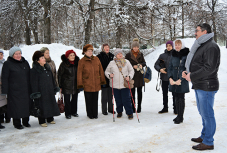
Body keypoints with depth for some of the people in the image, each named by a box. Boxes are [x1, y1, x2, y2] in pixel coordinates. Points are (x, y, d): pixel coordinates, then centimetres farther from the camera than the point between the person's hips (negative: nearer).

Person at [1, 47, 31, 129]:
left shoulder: (25, 63, 11)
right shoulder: (7, 64, -5)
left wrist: (30, 88, 16)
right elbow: (4, 78, -6)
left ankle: (26, 121, 25)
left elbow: (29, 76, 18)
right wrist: (5, 91, -10)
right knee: (16, 107, 0)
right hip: (14, 91, -5)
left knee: (27, 105, 9)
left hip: (26, 90, 5)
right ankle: (17, 123, 16)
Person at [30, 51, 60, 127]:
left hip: (50, 91, 7)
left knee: (51, 104, 12)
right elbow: (34, 83, -13)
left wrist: (54, 88, 19)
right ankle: (42, 121, 12)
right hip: (41, 92, -7)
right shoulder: (34, 70, -12)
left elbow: (52, 79, 19)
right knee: (42, 106, -1)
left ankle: (50, 119, 27)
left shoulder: (47, 68, 12)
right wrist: (35, 93, -15)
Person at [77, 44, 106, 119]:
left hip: (96, 84, 3)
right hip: (87, 84, -2)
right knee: (88, 100, 7)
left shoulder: (96, 59, 7)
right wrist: (80, 84, -4)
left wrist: (102, 80, 12)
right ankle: (90, 114, 22)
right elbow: (79, 73, -2)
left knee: (95, 100, 9)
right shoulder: (82, 61, -3)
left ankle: (95, 114, 22)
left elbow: (101, 71, 12)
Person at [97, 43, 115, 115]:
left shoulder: (112, 56, 11)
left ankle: (110, 108, 23)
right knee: (104, 95, 1)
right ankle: (104, 110, 11)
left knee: (110, 94, 12)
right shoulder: (99, 56, -4)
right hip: (104, 78, -4)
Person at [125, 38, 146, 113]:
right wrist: (133, 66, -16)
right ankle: (133, 106, 10)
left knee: (139, 91, 6)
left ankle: (139, 107, 14)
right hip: (132, 75, -2)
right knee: (132, 91, 1)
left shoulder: (141, 54, 8)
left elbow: (144, 62, 13)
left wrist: (141, 65, -10)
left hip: (140, 75, 2)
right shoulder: (128, 55, -1)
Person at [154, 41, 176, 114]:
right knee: (164, 93, 12)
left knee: (174, 93, 3)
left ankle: (175, 108, 15)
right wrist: (160, 69, -10)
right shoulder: (162, 56, 6)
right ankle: (165, 108, 24)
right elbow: (156, 64, 9)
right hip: (164, 77, 4)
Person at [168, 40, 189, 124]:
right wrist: (170, 78, -2)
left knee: (181, 98, -1)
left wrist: (180, 80, -15)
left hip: (182, 81, -5)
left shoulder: (186, 55, -6)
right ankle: (178, 115, 22)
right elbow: (169, 67, 11)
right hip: (173, 81, 5)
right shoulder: (173, 55, 11)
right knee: (176, 98, 10)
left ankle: (181, 117, 9)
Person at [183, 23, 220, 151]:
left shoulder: (211, 46, -15)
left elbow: (209, 68, -23)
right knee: (203, 113, 18)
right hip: (199, 86, 10)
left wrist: (192, 76, -17)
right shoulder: (201, 46, 17)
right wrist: (188, 73, 6)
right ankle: (204, 136, 32)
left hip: (207, 87, -10)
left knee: (207, 114, -2)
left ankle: (208, 142, 8)